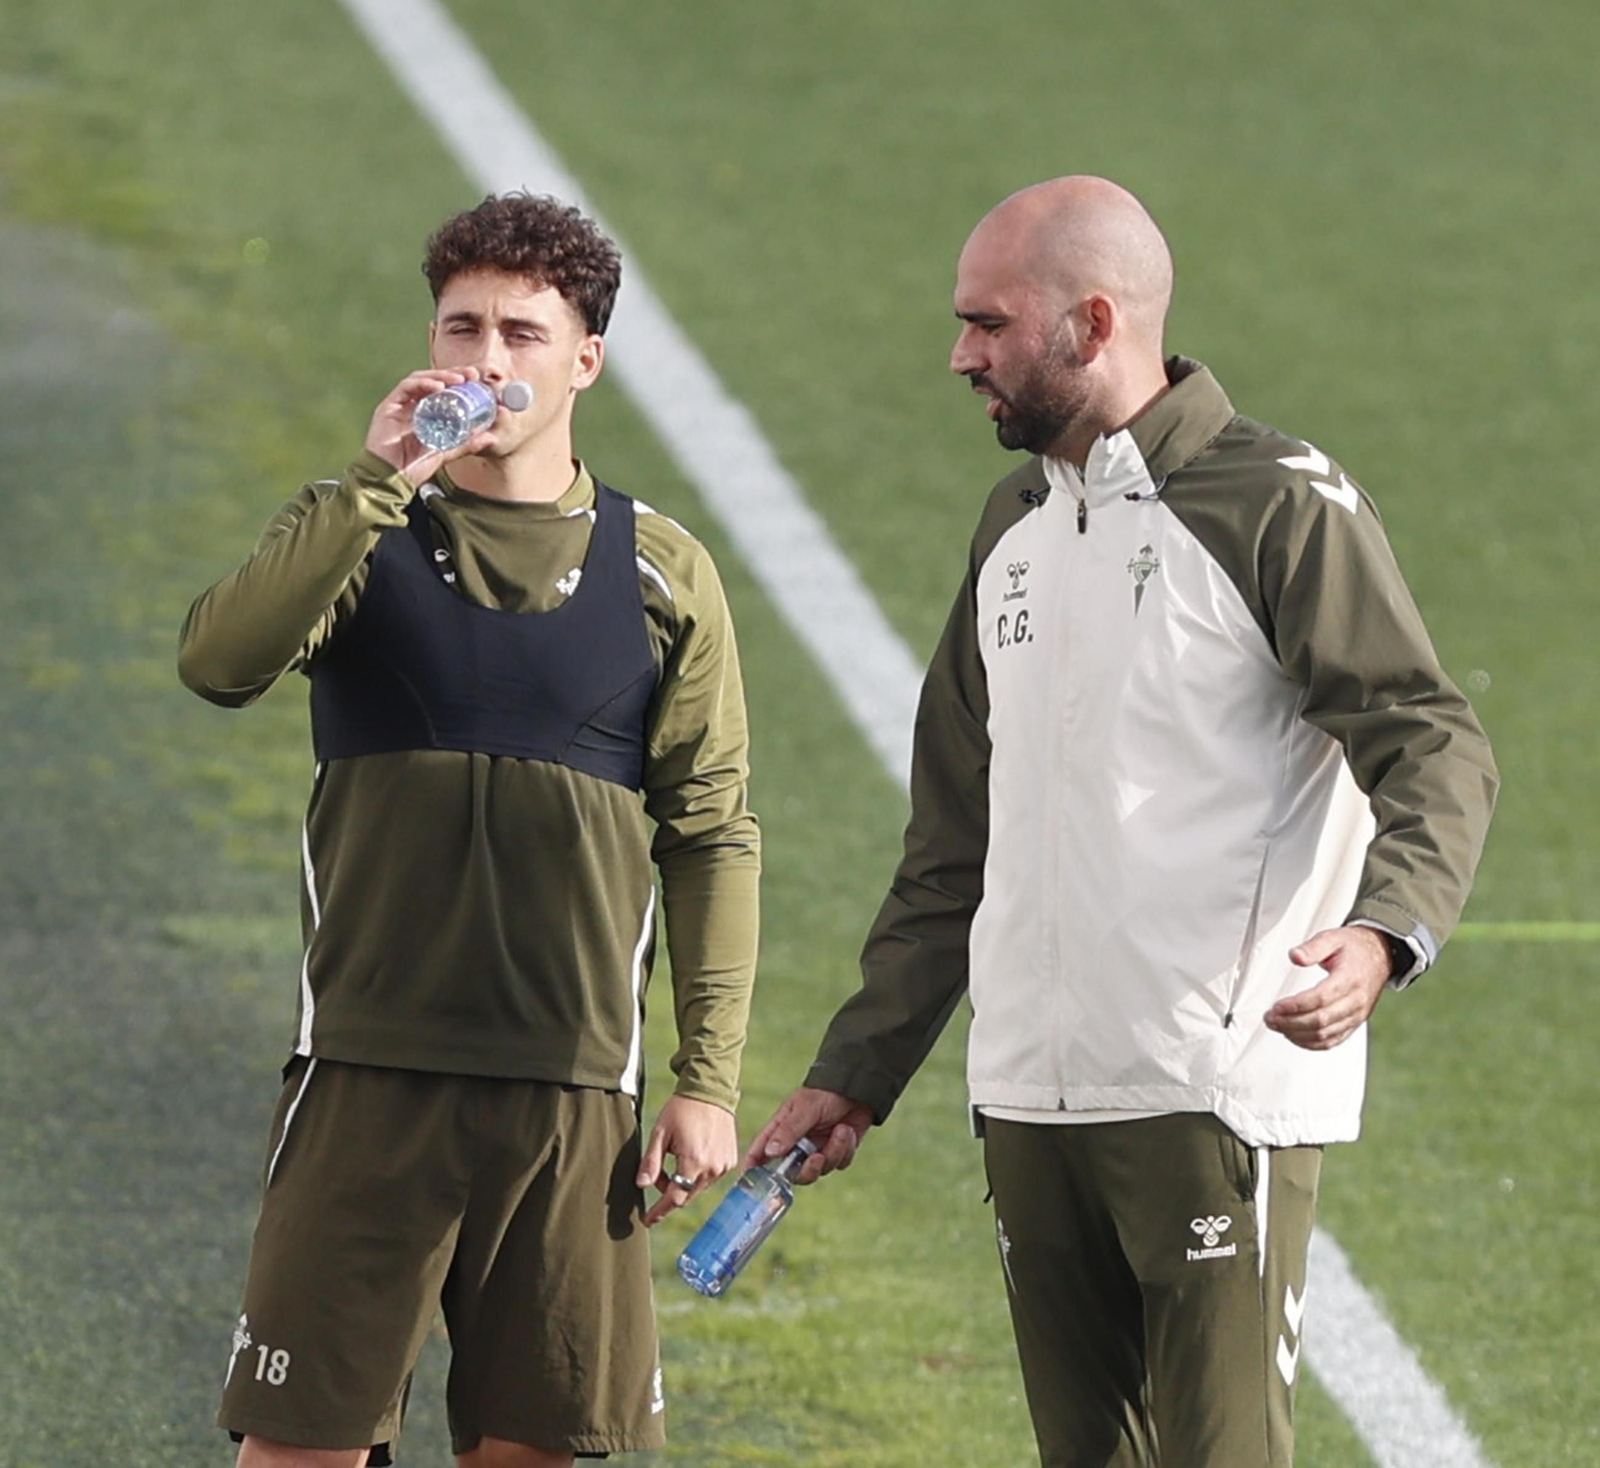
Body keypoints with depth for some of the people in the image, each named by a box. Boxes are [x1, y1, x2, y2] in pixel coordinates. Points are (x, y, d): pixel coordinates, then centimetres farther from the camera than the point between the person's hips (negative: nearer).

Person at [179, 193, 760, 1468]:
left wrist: (710, 1082, 2)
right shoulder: (359, 538, 5)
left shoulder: (660, 574, 7)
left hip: (572, 1090, 1)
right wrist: (378, 486, -20)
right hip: (368, 1074, -1)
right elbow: (219, 662, -15)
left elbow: (713, 838, 8)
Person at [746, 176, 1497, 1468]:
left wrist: (1381, 936, -35)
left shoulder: (1282, 509, -6)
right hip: (1029, 1103, 7)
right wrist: (857, 1073, 21)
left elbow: (1435, 753, -15)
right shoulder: (1017, 526, 17)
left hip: (1218, 1102, -7)